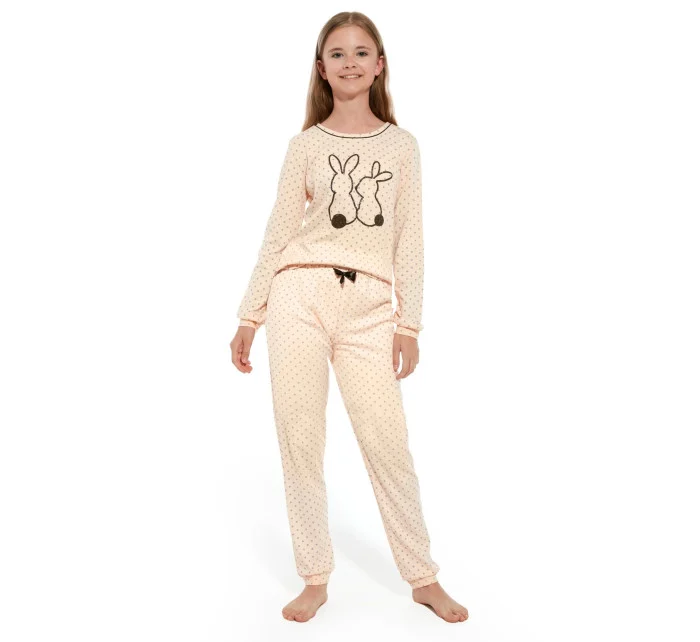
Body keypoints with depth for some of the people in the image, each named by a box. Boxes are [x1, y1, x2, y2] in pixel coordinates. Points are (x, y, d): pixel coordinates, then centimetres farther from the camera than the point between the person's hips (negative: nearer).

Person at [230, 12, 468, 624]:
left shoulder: (402, 144, 11)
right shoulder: (306, 144, 10)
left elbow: (409, 239, 8)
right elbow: (278, 233, 9)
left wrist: (410, 323, 2)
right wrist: (249, 317, 6)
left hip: (371, 306, 0)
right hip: (301, 296, 1)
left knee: (388, 443, -1)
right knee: (301, 441, 1)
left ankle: (424, 579, 14)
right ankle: (315, 579, 15)